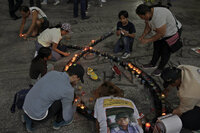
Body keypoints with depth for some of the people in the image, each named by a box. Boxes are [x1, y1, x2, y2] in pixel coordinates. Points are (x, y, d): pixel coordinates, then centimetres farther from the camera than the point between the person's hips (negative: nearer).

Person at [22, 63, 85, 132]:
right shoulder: (68, 90, -19)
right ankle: (59, 121, 18)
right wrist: (74, 107, 15)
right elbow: (67, 117, -8)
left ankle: (29, 118, 17)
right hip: (38, 115, -7)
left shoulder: (52, 73, 2)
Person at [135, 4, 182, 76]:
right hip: (161, 32, 9)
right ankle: (152, 64, 34)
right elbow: (148, 27, 4)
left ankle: (160, 68, 19)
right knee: (156, 49, 17)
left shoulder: (158, 16, -41)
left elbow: (161, 34, -34)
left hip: (172, 33, -8)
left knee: (165, 52, 0)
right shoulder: (148, 14, -13)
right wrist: (142, 36, -11)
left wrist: (148, 40, -26)